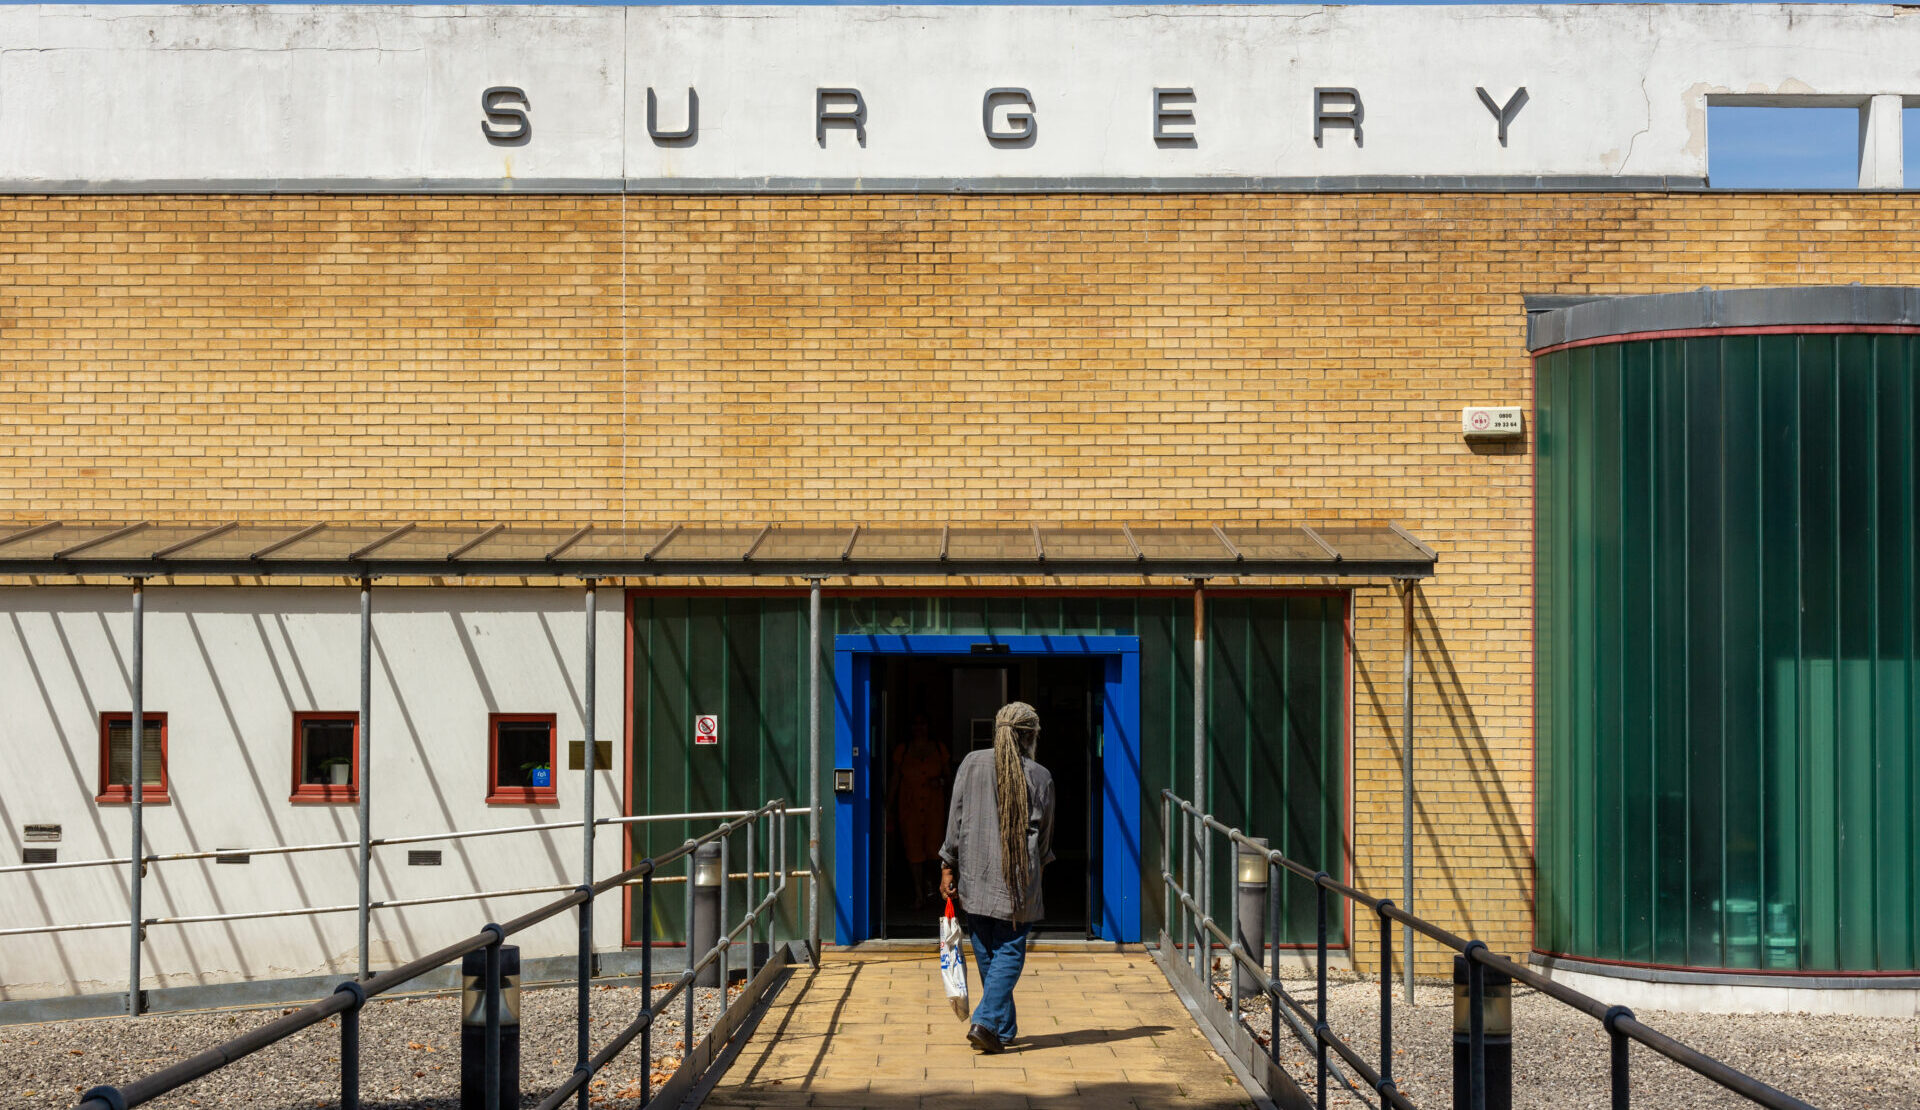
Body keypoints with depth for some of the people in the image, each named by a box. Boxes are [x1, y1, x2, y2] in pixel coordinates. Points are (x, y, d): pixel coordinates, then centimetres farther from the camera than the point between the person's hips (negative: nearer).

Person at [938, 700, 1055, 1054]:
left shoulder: (972, 763, 1)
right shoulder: (1040, 777, -1)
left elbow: (955, 819, 0)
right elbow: (1045, 836, 7)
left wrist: (948, 867, 6)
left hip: (975, 875, 2)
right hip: (1019, 879, -2)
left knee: (986, 953, 14)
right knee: (1010, 951, 2)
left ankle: (1004, 1027, 22)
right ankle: (986, 1022, -13)